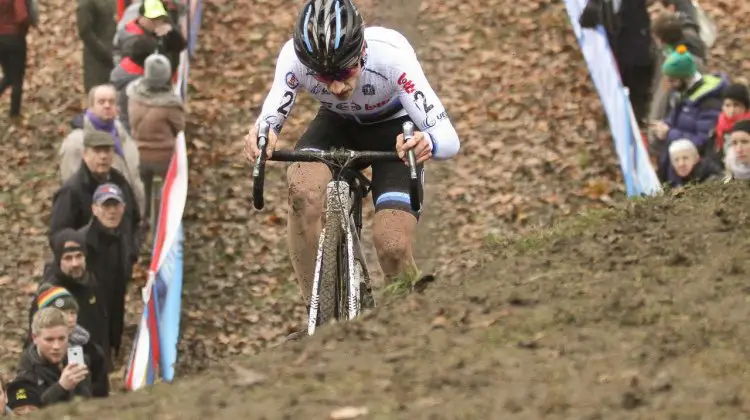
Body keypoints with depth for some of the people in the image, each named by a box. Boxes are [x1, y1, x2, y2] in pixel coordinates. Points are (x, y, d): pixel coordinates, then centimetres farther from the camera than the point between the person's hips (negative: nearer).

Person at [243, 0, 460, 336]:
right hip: (337, 125, 2)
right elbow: (269, 120, -30)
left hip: (393, 130, -2)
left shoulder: (391, 55, -38)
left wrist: (427, 143, -61)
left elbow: (448, 139, -38)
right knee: (302, 190, -31)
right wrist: (259, 139, -54)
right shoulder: (294, 56, -33)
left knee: (393, 248, -21)